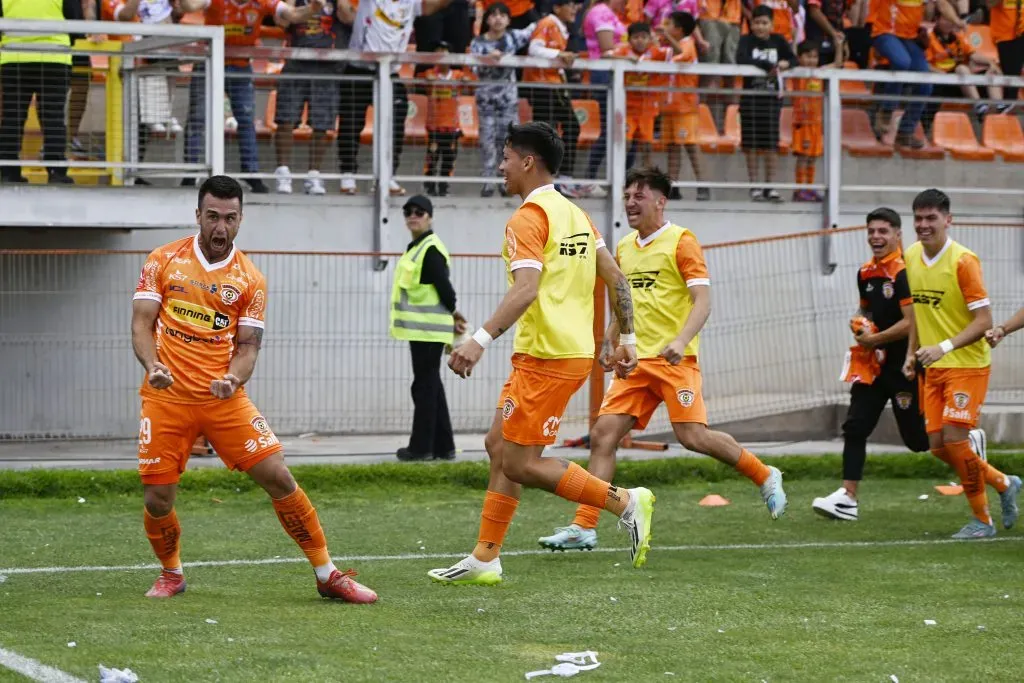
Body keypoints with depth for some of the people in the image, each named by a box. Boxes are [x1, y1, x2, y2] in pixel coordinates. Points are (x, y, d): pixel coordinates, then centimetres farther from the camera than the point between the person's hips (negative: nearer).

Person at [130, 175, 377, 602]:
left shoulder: (250, 280, 4)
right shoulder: (164, 261, 3)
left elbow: (247, 346, 3)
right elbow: (142, 323, 0)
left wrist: (233, 379, -19)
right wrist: (152, 365, -19)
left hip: (224, 398, 1)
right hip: (167, 397, 0)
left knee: (278, 477, -8)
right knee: (157, 498, -5)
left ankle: (327, 575, 3)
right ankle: (171, 574, 26)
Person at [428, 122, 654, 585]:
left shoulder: (528, 218, -13)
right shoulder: (574, 214, 15)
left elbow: (526, 289, -26)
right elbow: (616, 279, 16)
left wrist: (481, 340, -33)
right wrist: (627, 339, 21)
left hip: (547, 357, -10)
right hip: (575, 350, 10)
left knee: (520, 464, -5)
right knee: (499, 446, 13)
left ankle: (625, 502, -7)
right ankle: (484, 559, 15)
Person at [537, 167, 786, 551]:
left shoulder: (680, 242, -5)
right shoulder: (624, 249, 16)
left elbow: (703, 301, -13)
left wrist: (681, 341, -28)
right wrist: (609, 342, 16)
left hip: (674, 360, -6)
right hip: (636, 361, 6)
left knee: (693, 435, -14)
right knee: (603, 435, -5)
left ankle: (765, 477, 9)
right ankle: (584, 528, -4)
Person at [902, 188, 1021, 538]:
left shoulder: (963, 260, -16)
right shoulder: (912, 257, 5)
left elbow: (984, 320, -18)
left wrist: (944, 347, -28)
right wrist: (912, 352, 13)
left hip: (967, 365, -7)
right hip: (934, 367, 7)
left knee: (954, 438, -14)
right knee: (938, 445, 3)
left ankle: (982, 519, 1)